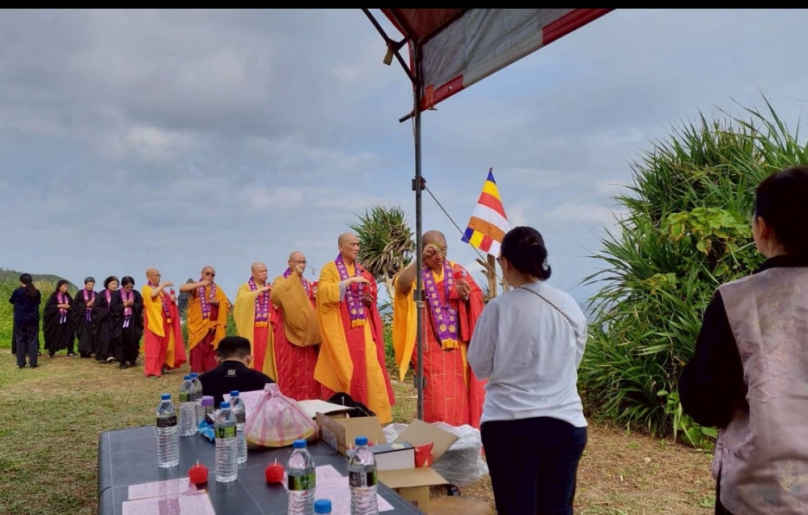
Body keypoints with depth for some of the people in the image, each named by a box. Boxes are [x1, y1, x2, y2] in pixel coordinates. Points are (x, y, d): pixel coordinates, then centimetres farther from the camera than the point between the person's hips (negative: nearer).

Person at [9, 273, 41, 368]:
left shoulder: (17, 291, -11)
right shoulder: (36, 292, -5)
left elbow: (11, 301, 8)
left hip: (20, 320, -1)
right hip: (33, 320, 1)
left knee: (20, 341, 8)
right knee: (33, 341, 6)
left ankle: (21, 363, 7)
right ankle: (33, 362, 3)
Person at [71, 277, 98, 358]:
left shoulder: (95, 294, 10)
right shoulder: (80, 293, 0)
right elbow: (75, 303, -5)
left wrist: (94, 305, -9)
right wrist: (86, 305, -11)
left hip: (92, 316, 3)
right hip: (83, 316, -3)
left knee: (92, 334, -1)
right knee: (84, 334, -6)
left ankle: (90, 350, 5)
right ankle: (84, 351, -4)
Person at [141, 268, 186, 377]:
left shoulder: (161, 289, 18)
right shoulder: (146, 288, -4)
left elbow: (166, 301, 24)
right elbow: (153, 294, -26)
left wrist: (172, 299, 2)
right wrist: (163, 284, -19)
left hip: (164, 320, 7)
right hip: (154, 320, -7)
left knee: (165, 344, 9)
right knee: (153, 344, -9)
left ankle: (162, 366, 18)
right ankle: (151, 369, -8)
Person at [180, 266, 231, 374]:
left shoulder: (217, 289, 14)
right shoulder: (195, 287, 6)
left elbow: (227, 304, 11)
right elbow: (182, 288, -15)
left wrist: (218, 303, -9)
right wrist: (199, 284, -23)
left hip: (212, 326, 2)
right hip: (197, 325, -2)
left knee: (211, 351, 1)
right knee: (197, 350, -6)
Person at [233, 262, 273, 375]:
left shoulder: (269, 288, 16)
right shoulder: (245, 287, 4)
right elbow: (243, 299, -17)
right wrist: (260, 290, -17)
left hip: (266, 328, 3)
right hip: (251, 327, -3)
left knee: (263, 355, 2)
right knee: (251, 355, -5)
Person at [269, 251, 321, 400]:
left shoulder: (308, 284, 18)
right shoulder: (281, 280, 4)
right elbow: (275, 295, -20)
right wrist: (294, 276, -18)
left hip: (306, 332, 5)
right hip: (288, 331, -5)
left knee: (307, 368, 2)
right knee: (289, 368, -9)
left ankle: (307, 400, 7)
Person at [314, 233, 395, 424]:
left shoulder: (362, 271, 16)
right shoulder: (330, 269, 0)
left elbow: (370, 295, 25)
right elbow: (324, 292, -17)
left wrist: (370, 299, 2)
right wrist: (349, 281, -21)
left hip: (362, 328, 5)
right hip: (341, 328, -5)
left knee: (368, 368, -2)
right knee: (343, 370, -4)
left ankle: (373, 415, 3)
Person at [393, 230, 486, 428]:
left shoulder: (457, 270, 8)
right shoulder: (416, 273, -1)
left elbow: (478, 298, 5)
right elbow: (401, 285, -25)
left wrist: (466, 296, -15)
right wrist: (420, 260, -32)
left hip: (457, 345, 3)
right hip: (431, 347, -3)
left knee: (459, 396, 8)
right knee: (436, 399, -4)